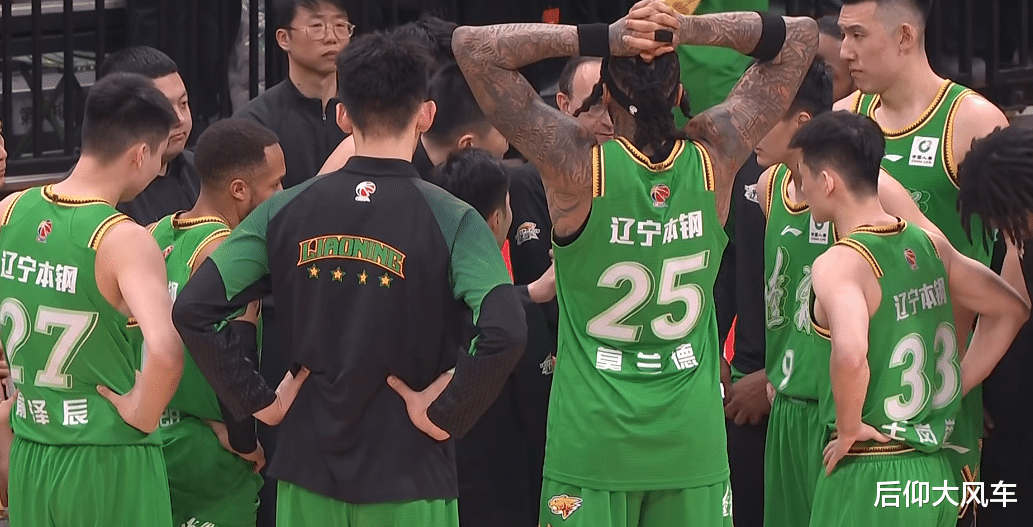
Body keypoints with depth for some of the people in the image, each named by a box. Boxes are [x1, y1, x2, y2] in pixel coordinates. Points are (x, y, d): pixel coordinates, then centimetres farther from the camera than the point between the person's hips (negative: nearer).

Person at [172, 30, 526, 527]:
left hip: (308, 471, 3)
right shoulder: (450, 220, -10)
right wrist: (444, 414, -12)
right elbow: (503, 333, -25)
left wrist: (258, 401, 0)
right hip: (407, 481, -3)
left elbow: (193, 309, -5)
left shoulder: (286, 211, 0)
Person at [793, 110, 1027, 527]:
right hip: (935, 473, 8)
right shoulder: (929, 244, 6)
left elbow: (850, 354, -35)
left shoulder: (839, 264, -16)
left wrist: (849, 427, -18)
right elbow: (1012, 309, 17)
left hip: (868, 474, -8)